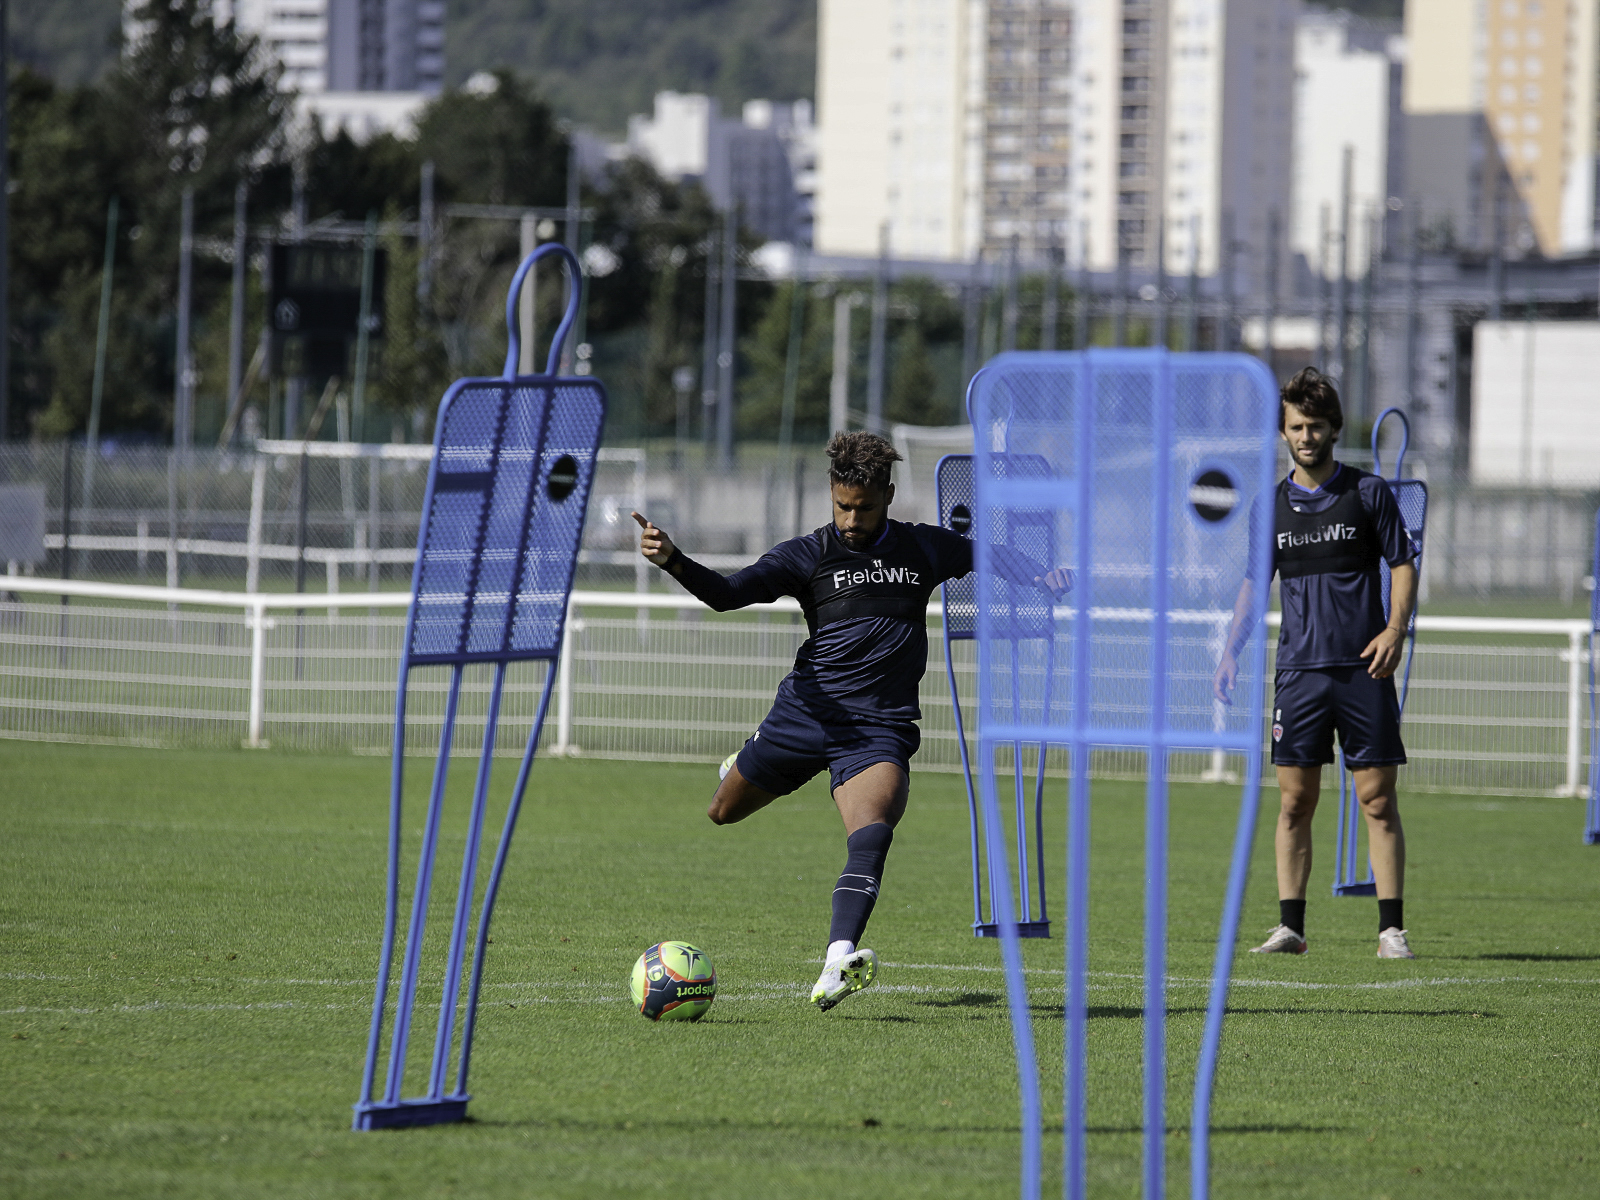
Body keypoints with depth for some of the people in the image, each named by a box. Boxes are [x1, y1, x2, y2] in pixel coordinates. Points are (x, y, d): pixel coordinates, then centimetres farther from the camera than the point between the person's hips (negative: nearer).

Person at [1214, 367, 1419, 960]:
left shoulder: (1368, 492, 3)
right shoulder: (1272, 506, 10)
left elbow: (1403, 565, 4)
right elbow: (1254, 582, 14)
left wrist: (1395, 629, -12)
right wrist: (1232, 651, 2)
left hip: (1364, 668, -2)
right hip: (1299, 670, 2)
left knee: (1378, 799, -3)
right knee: (1295, 800, 0)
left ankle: (1391, 929, -1)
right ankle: (1290, 926, 4)